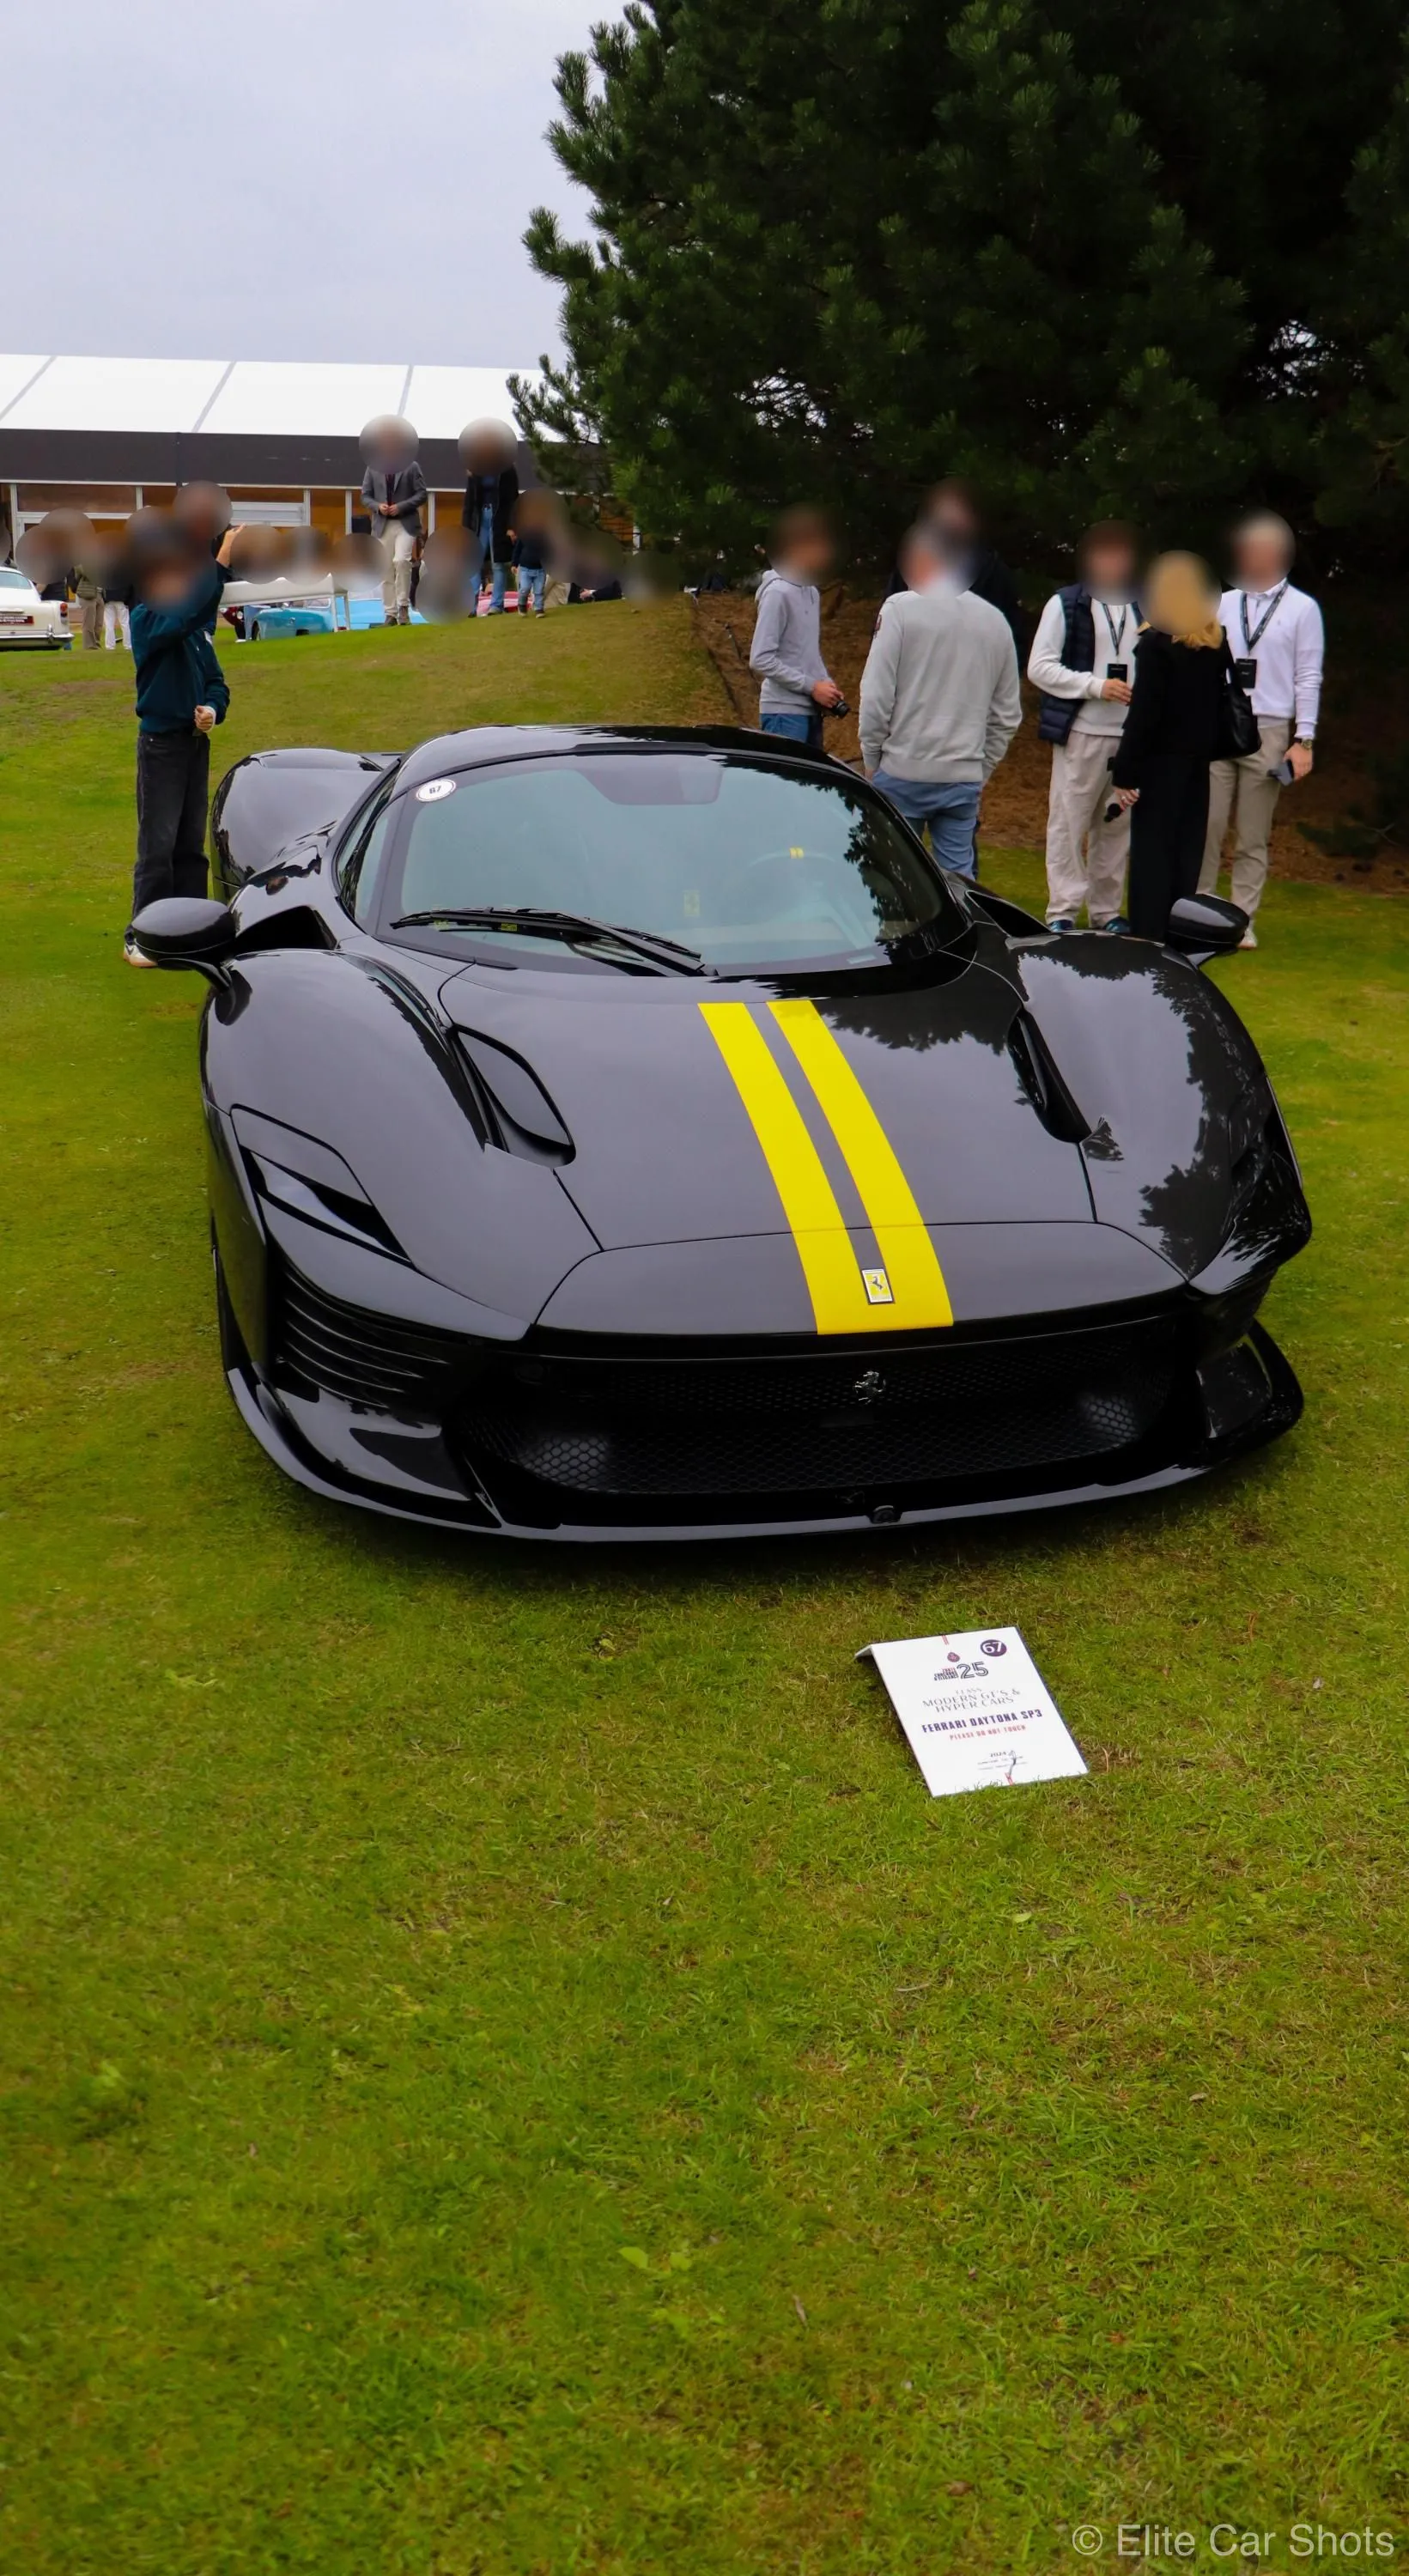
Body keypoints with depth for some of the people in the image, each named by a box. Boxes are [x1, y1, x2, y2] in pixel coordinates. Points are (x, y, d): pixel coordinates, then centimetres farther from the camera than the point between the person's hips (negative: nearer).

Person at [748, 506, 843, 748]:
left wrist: (827, 683, 4)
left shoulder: (812, 592, 14)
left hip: (810, 709, 9)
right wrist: (812, 686, -16)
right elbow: (761, 659, -18)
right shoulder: (778, 592, -13)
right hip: (785, 711, -9)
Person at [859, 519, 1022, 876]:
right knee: (957, 877, 7)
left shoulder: (901, 609, -7)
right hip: (965, 780, 4)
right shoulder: (996, 621, 8)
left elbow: (877, 696, -9)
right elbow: (1008, 714, 12)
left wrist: (871, 760, 3)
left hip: (903, 773, -4)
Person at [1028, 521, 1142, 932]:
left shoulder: (1144, 608, 12)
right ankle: (1062, 912, 3)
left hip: (1132, 736, 4)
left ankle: (1107, 911, 17)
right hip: (1081, 732, -4)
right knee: (1068, 823, -4)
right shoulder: (1065, 604, 1)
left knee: (1118, 827, 8)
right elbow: (1039, 667, -5)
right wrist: (1097, 686, -14)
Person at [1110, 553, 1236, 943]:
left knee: (1152, 851, -4)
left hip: (1161, 761, -6)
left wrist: (1125, 772, -13)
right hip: (1198, 763, 6)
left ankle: (1148, 937, -5)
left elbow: (1144, 713, -15)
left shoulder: (1157, 642, -12)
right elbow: (1220, 704, 12)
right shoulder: (1217, 642, 8)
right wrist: (1209, 749, 17)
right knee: (1187, 851, 10)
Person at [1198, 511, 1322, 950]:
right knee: (1205, 828, 0)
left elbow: (1308, 678, 1)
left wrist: (1303, 740, -5)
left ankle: (1243, 920, 9)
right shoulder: (1222, 604, 10)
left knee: (1253, 838, 4)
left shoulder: (1302, 608, 3)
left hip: (1267, 732, -2)